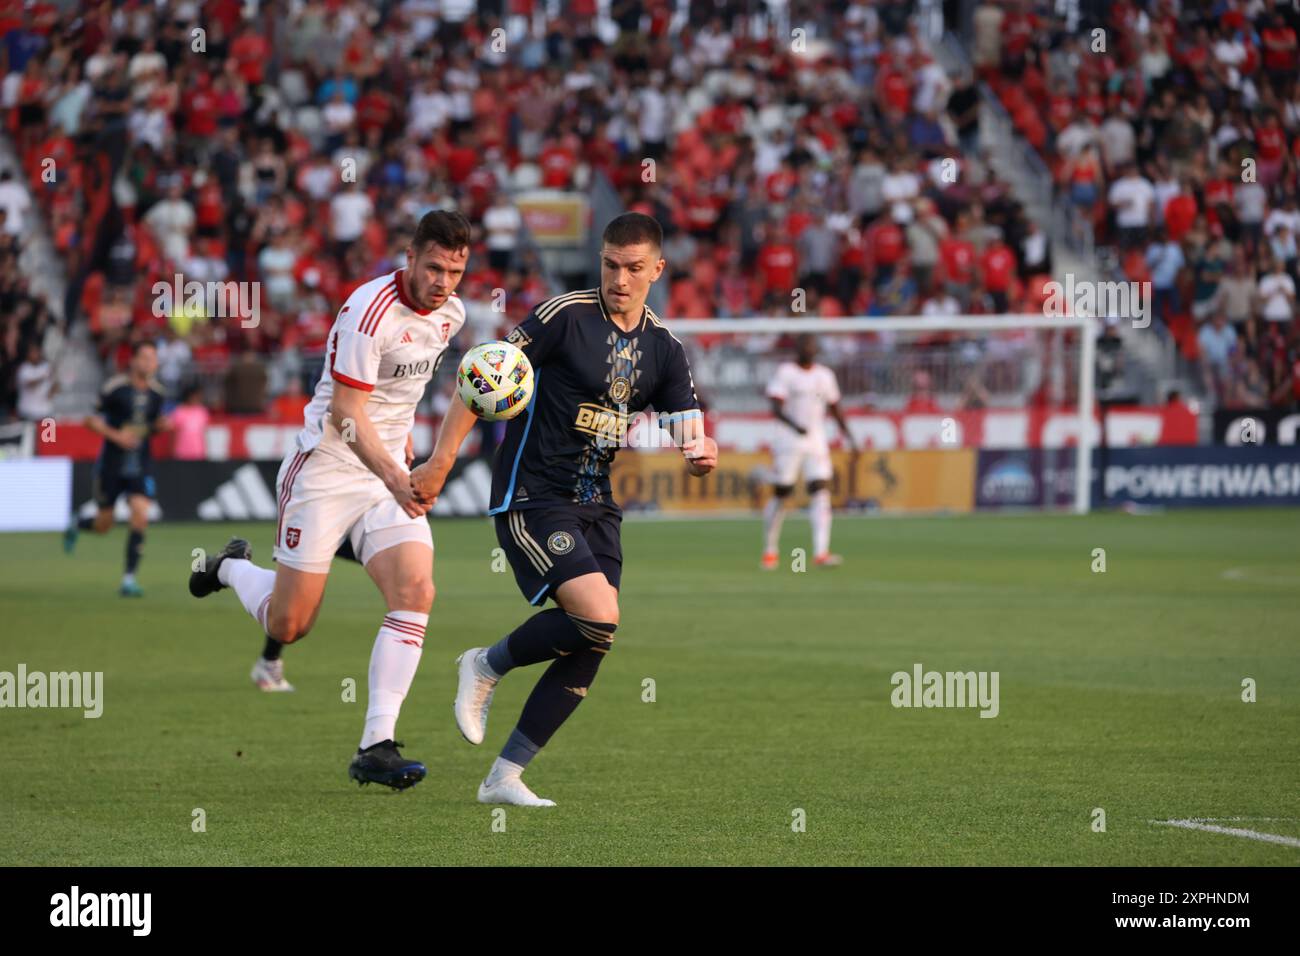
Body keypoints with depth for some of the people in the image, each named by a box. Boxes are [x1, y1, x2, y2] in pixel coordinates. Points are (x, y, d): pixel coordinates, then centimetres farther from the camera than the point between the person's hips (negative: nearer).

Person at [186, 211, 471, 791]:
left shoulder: (450, 314, 4)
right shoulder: (369, 311, -21)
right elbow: (345, 414, -22)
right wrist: (392, 478, -32)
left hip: (389, 474, 6)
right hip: (326, 473, -6)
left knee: (415, 593, -17)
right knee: (290, 623, -1)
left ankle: (376, 747, -17)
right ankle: (234, 569, 35)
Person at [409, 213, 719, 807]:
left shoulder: (663, 349, 7)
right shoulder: (566, 316, -11)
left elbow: (690, 439, 5)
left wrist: (701, 457, -20)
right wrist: (442, 458, -17)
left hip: (595, 507, 7)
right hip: (532, 498, -7)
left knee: (592, 647, -3)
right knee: (598, 617, -22)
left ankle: (505, 776, 6)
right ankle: (486, 667, 4)